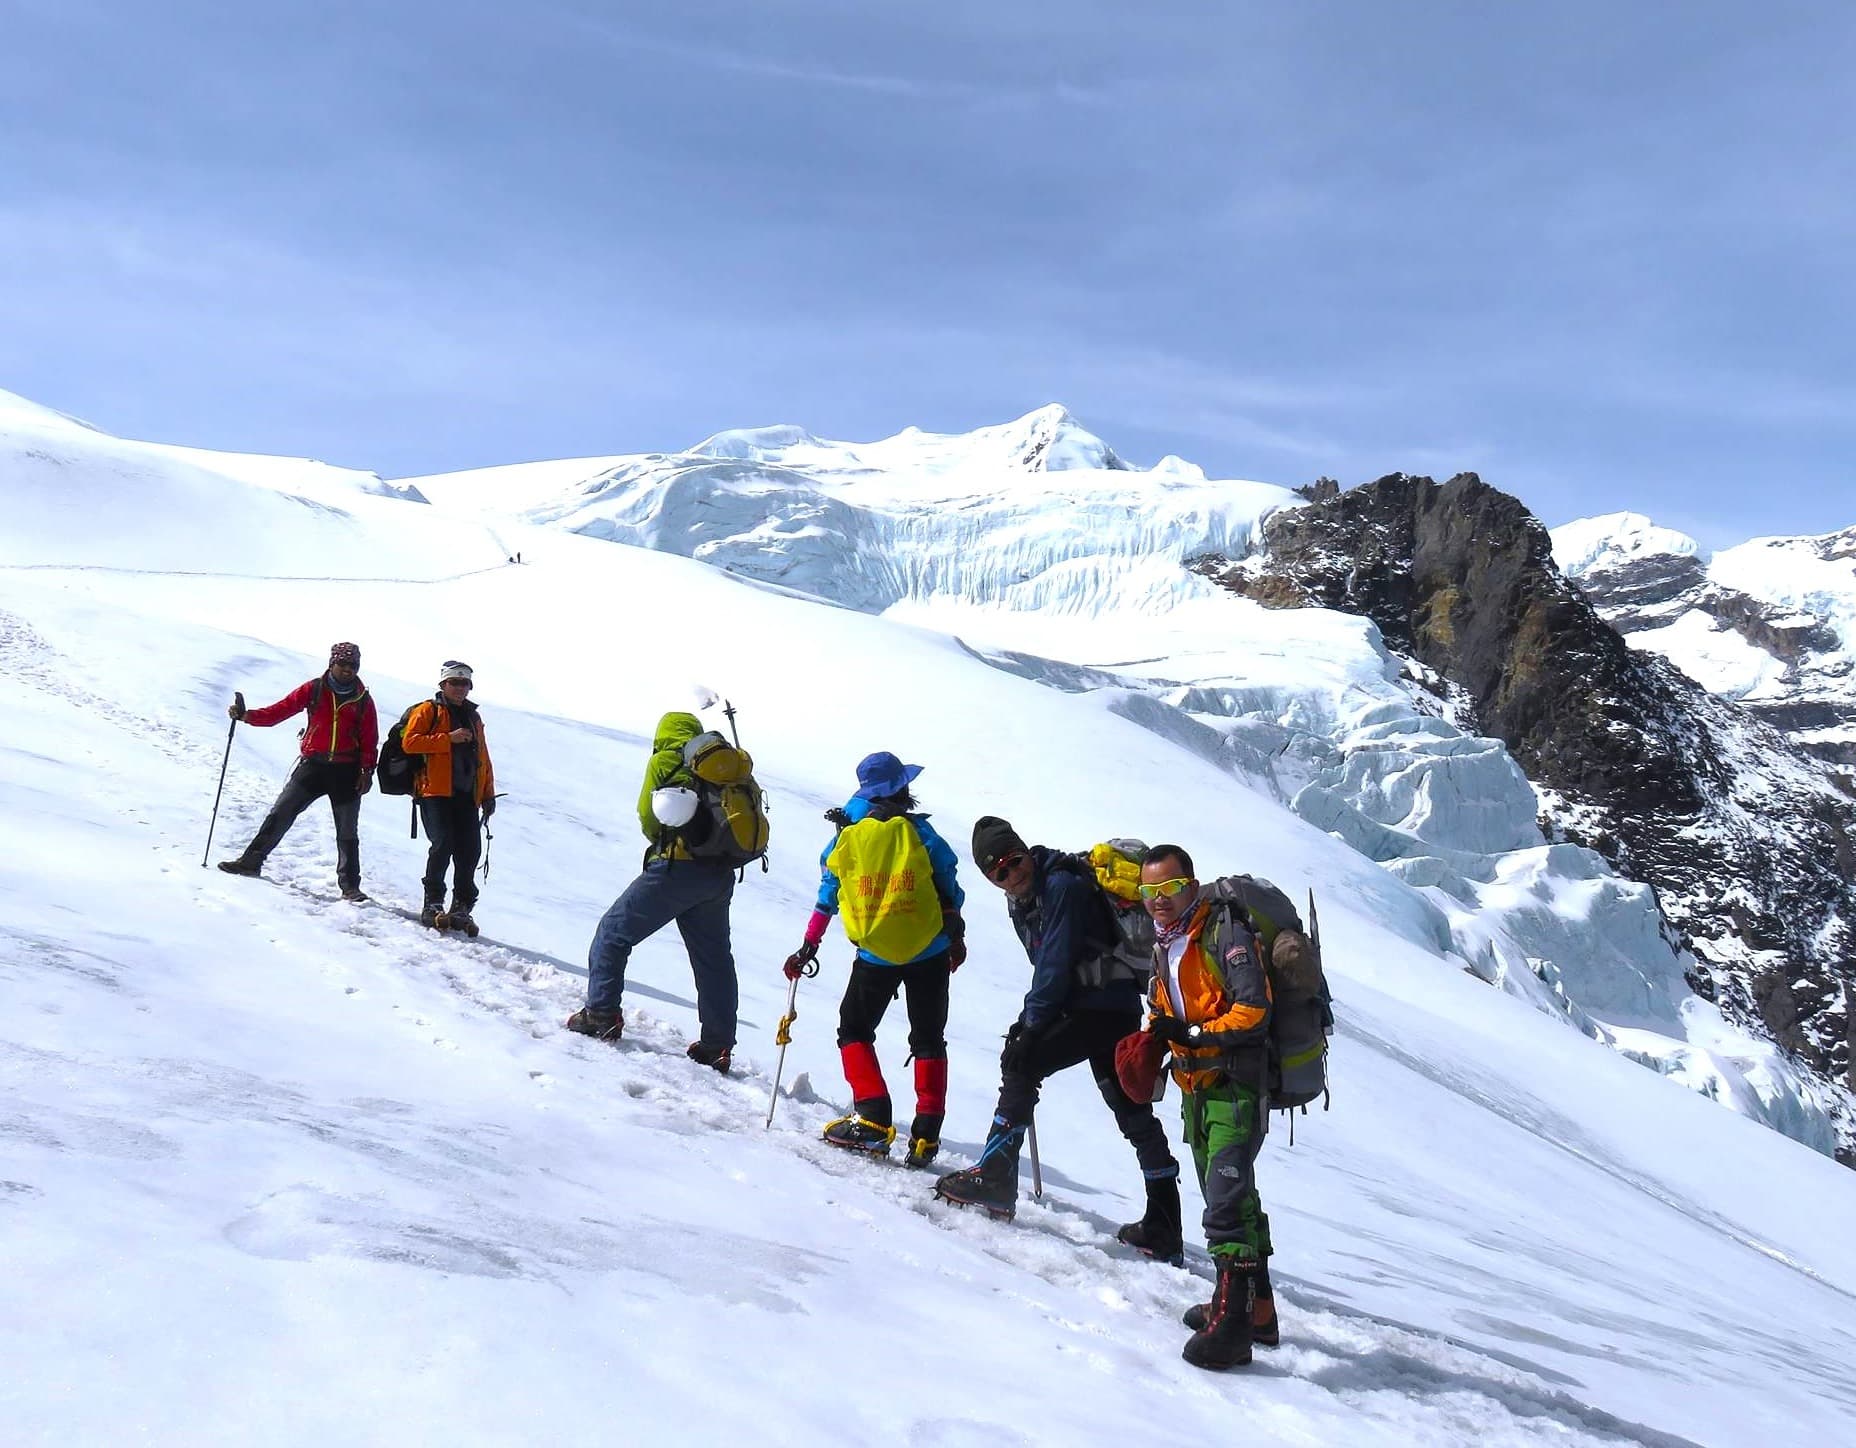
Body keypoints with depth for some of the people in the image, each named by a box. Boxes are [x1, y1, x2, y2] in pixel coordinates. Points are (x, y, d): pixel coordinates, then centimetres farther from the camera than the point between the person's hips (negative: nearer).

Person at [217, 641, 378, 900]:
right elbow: (280, 710, -3)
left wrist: (367, 771, -6)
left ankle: (350, 886, 10)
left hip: (346, 772, 0)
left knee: (347, 832, 4)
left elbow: (370, 740, 3)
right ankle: (252, 860, 6)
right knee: (281, 813, -5)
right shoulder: (313, 690, 3)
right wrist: (246, 715, -16)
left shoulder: (363, 700, 5)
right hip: (312, 765, 0)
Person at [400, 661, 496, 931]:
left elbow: (483, 758, 25)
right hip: (435, 792, -5)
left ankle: (461, 907, 3)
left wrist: (488, 794, 18)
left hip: (467, 796, 5)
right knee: (443, 844, -17)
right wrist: (449, 738, -14)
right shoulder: (427, 711, 7)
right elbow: (409, 742, -8)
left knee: (470, 850, -4)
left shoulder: (473, 717, 24)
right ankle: (432, 903, -7)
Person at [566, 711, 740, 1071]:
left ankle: (601, 1014, 4)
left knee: (614, 931, 8)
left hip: (677, 867, -5)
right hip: (721, 874, 5)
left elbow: (648, 817, 1)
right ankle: (718, 1045, 14)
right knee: (713, 956, 13)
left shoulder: (664, 760, 2)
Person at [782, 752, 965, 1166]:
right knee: (928, 1040, 12)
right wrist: (956, 937, 16)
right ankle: (926, 1135, 5)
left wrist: (808, 948, 14)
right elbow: (950, 889, 1)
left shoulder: (846, 837, 0)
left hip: (875, 954, 0)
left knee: (855, 1031, 16)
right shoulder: (918, 831, -4)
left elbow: (826, 898, 5)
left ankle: (873, 1120, 0)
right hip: (929, 952, 0)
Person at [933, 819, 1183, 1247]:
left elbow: (1056, 963, -19)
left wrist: (1031, 1025, -17)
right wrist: (1029, 1019, 5)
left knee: (1019, 1064, -16)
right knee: (1133, 1112, 13)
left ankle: (994, 1180, -15)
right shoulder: (1021, 902, 13)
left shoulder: (1061, 885, -15)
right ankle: (1163, 1231, 21)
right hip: (1105, 1009, 10)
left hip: (1105, 1007, -10)